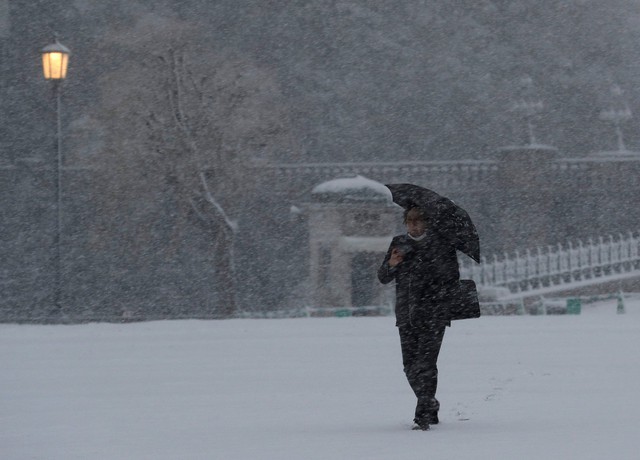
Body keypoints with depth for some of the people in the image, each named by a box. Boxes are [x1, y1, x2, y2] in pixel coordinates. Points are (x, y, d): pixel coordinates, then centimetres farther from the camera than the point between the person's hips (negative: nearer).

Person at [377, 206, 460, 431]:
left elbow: (453, 278, 6)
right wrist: (391, 265, -10)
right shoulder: (399, 244, 12)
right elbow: (383, 278, 11)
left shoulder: (441, 244, 2)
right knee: (410, 366, 4)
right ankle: (430, 407, 23)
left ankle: (424, 415, -19)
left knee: (425, 362, -16)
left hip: (433, 313, -4)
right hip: (406, 315, 4)